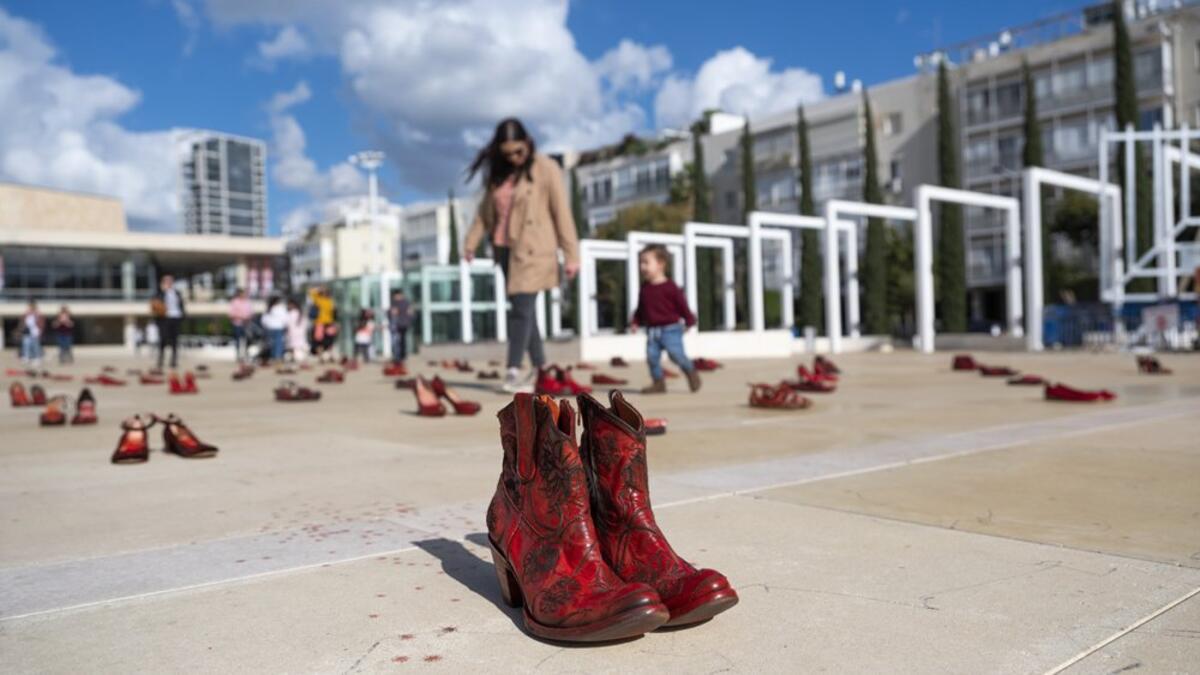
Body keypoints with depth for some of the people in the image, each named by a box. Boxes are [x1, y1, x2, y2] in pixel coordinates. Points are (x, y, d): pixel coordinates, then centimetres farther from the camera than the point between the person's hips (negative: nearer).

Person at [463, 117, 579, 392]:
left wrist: (571, 255, -10)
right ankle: (540, 365, 21)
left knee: (522, 309, -12)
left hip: (532, 250, -6)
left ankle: (513, 373, -13)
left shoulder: (546, 169, -6)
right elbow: (486, 208, 15)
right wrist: (472, 241, 6)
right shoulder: (498, 172, 11)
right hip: (505, 248, 6)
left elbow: (562, 213, -8)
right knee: (522, 309, 11)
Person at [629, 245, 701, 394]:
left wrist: (689, 320, -3)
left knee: (676, 353, -13)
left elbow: (681, 304, -4)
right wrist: (635, 321, 8)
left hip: (670, 328, -5)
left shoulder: (670, 287, -8)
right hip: (652, 330, 5)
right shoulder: (645, 288, 8)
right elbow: (641, 308, 17)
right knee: (652, 356, -3)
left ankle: (691, 372, 12)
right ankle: (658, 383, 8)